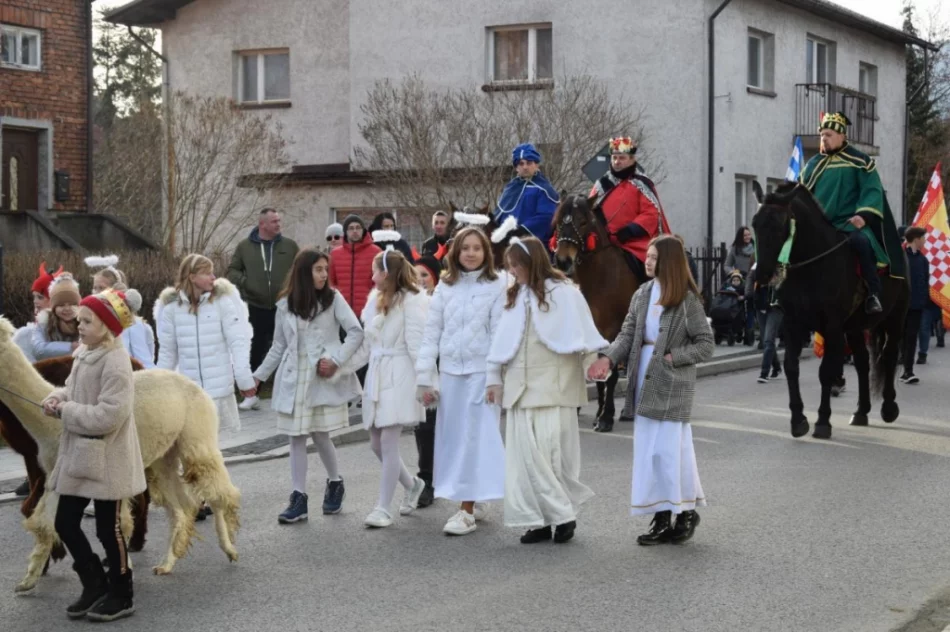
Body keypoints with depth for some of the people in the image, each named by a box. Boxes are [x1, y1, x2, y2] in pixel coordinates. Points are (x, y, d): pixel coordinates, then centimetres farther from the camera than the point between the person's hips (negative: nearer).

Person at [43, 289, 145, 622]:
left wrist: (66, 410, -18)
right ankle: (95, 586, 27)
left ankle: (121, 596, 20)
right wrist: (58, 397, -3)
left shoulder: (116, 362, -20)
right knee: (65, 523, 11)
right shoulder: (83, 354, 7)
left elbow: (108, 415, -26)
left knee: (107, 527, 3)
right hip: (77, 453, 9)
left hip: (105, 458, -9)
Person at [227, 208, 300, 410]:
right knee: (255, 351, 6)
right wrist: (243, 282, -10)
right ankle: (252, 395, 15)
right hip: (256, 307, 0)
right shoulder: (245, 246, 3)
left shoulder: (289, 246, 4)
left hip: (283, 307, 0)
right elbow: (232, 270, 8)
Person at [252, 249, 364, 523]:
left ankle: (335, 484, 23)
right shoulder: (285, 305, 6)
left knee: (320, 434, -3)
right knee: (297, 437, 2)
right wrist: (258, 375, 11)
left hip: (324, 378, -2)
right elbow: (278, 347, 13)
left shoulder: (333, 299, -1)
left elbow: (356, 332, -4)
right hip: (295, 378, 3)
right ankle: (299, 498, 7)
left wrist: (337, 360, -14)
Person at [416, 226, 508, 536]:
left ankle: (467, 509, -3)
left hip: (481, 371, -4)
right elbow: (431, 332, 8)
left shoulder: (497, 285, -2)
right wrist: (425, 378, 4)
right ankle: (472, 501, 21)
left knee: (474, 437, -6)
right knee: (452, 437, 8)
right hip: (450, 371, 4)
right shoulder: (445, 287, 9)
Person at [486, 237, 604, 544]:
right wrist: (494, 378, 14)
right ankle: (538, 520, 7)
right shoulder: (516, 297, 14)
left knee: (549, 451, -9)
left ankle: (562, 514, 0)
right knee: (526, 454, 3)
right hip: (521, 386, 6)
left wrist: (593, 359, -19)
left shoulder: (563, 293, -4)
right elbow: (503, 340, 16)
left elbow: (581, 331, -8)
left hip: (552, 388, -6)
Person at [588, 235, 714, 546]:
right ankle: (661, 518, 17)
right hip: (645, 381, 6)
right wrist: (608, 358, -12)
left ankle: (686, 512, 15)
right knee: (648, 449, 8)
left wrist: (672, 357, -15)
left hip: (673, 383, -6)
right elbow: (628, 333, 3)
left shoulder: (687, 300, -8)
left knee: (670, 448, -4)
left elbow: (705, 345, -7)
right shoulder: (642, 294, 8)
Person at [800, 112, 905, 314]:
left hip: (851, 222, -6)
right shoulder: (814, 164, 16)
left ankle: (874, 294, -25)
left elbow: (872, 191, -6)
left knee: (860, 241, -34)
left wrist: (863, 215, -22)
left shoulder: (859, 162, 2)